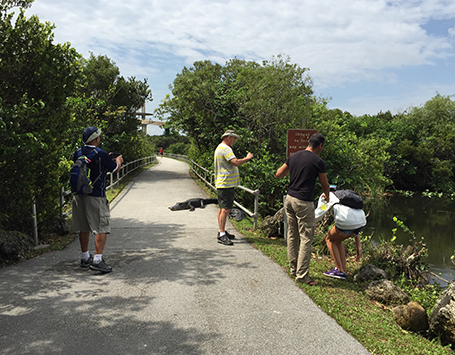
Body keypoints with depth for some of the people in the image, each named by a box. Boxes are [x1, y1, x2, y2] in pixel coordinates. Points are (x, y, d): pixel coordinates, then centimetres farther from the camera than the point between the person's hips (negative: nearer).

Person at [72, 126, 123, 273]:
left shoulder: (78, 153, 6)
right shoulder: (101, 155, -14)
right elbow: (116, 168, 2)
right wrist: (118, 160, 24)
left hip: (79, 194, 7)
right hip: (95, 196, -7)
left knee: (84, 228, 16)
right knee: (101, 229, -1)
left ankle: (85, 258, 26)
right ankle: (97, 260, -6)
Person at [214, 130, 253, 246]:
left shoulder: (219, 148, 20)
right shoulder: (225, 148, -15)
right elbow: (236, 162, -24)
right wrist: (247, 158, -9)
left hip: (221, 184, 11)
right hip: (226, 184, -11)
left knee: (222, 208, 16)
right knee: (225, 209, -11)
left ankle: (222, 232, 25)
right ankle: (222, 235, -10)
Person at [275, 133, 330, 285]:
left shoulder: (293, 156, 7)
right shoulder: (318, 161, -9)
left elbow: (278, 174, 13)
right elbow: (325, 184, 3)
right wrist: (327, 196, 25)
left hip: (290, 199, 7)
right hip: (304, 203, -7)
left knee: (292, 236, 16)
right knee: (306, 239, 0)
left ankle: (293, 269, 26)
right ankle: (301, 275, 4)